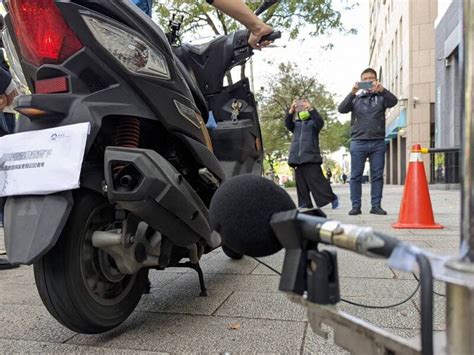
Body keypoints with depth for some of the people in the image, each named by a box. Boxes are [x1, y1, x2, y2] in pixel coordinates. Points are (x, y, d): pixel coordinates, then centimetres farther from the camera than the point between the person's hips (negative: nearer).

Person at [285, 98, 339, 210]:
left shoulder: (313, 122, 10)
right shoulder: (296, 124, 20)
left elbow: (320, 122, -12)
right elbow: (288, 123, -1)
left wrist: (311, 109, -23)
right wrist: (291, 111, -16)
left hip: (311, 157, -4)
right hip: (297, 158, 4)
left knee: (317, 180, -9)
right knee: (301, 183, 4)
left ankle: (332, 198, 1)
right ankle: (305, 204, 9)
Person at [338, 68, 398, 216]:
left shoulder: (381, 97, 12)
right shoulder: (355, 98, 12)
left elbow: (393, 101, -8)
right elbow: (341, 109, -5)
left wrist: (382, 89, -27)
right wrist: (352, 93, -21)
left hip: (378, 142, 1)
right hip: (358, 142, 0)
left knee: (377, 175, 2)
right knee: (356, 176, 0)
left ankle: (376, 205, 8)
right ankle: (356, 206, 6)